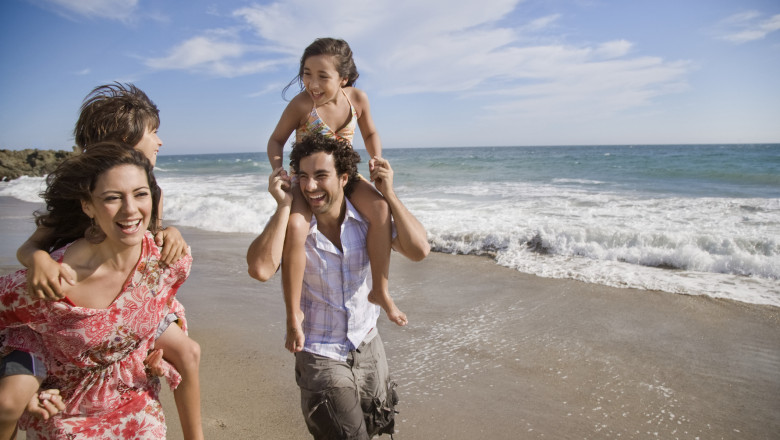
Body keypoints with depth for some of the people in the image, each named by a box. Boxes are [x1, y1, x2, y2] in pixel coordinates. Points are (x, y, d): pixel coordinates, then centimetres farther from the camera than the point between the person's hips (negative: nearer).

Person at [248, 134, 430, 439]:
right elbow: (261, 269, -35)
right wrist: (283, 206, -29)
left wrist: (389, 194, -21)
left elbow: (419, 250, -19)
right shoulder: (289, 223, -17)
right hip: (320, 357, -4)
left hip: (368, 348, 4)